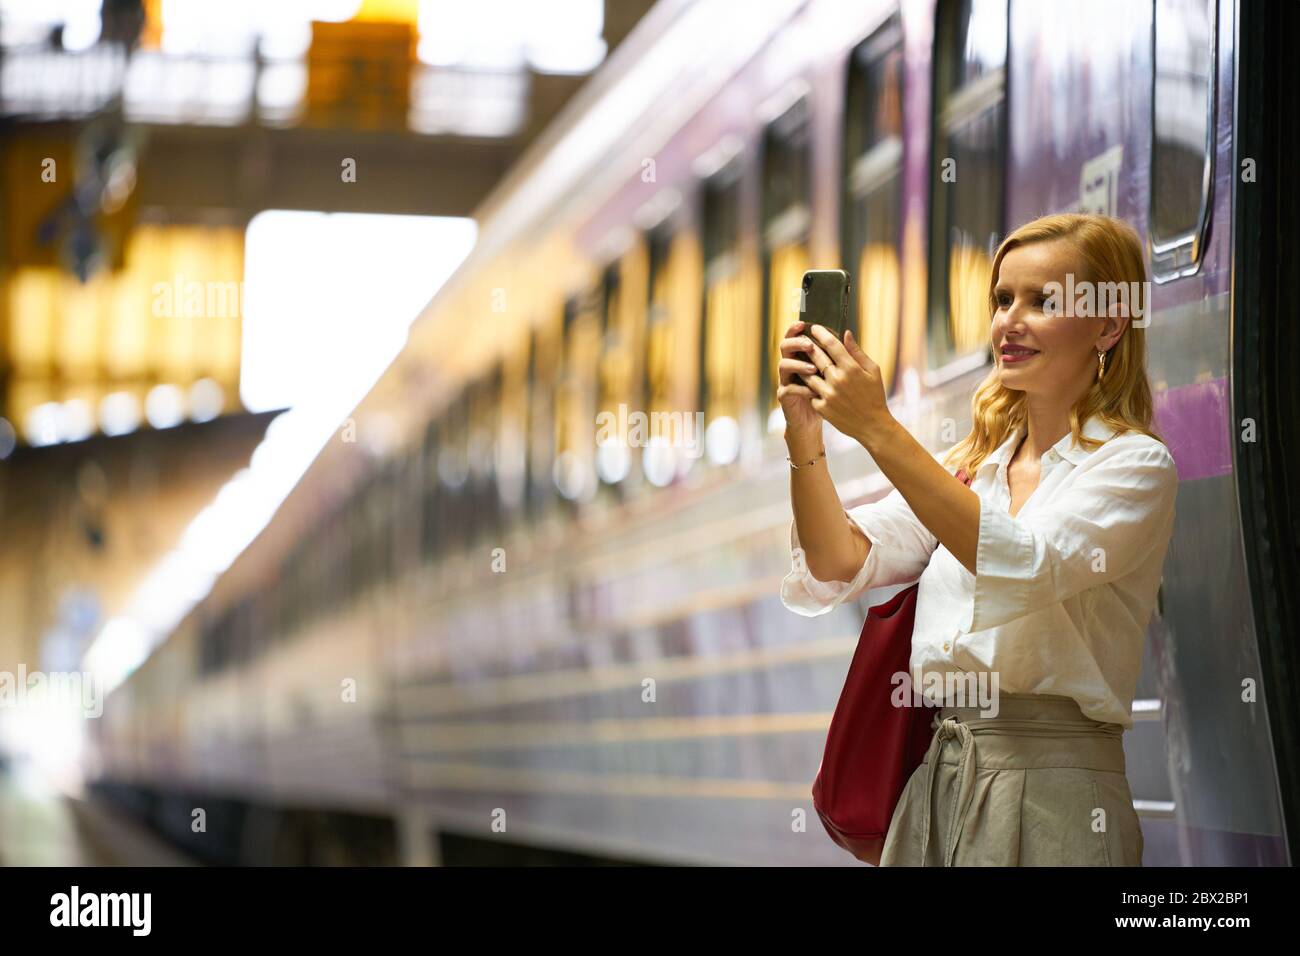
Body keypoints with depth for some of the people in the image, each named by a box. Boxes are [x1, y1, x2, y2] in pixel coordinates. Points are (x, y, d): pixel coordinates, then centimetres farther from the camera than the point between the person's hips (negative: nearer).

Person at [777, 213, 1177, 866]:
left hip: (1051, 789, -6)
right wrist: (805, 432, -10)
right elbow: (842, 564, 6)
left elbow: (1028, 566, -22)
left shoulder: (1137, 464, -5)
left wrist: (878, 430, -24)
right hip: (936, 779, 6)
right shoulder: (974, 462, 16)